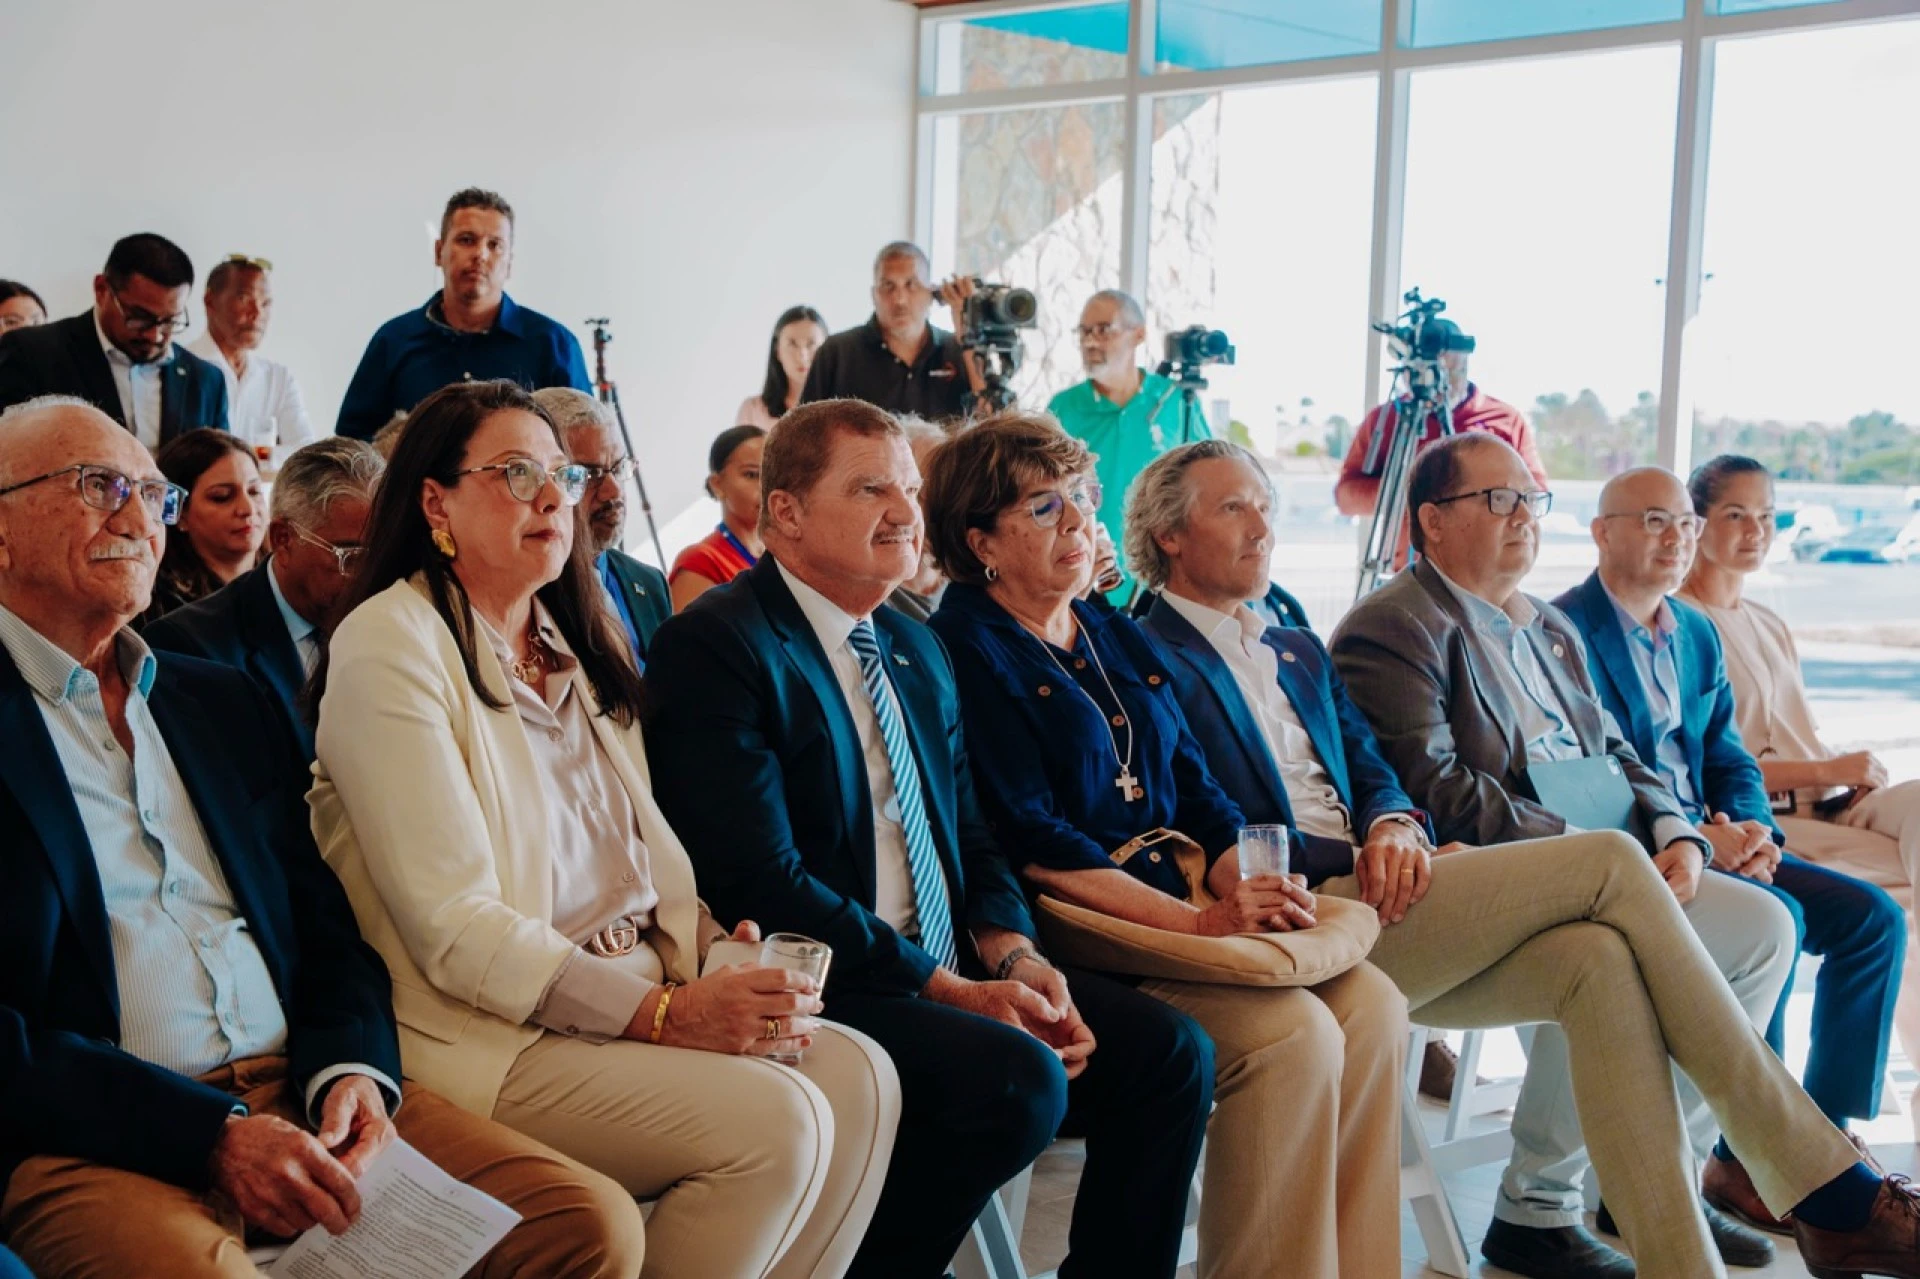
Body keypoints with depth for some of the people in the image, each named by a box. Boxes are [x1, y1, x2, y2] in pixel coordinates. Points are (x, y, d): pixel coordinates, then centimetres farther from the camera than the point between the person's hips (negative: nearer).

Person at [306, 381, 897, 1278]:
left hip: (639, 993, 8)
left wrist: (707, 950, -7)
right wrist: (666, 1013, -22)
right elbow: (454, 927, -17)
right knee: (776, 1121, -23)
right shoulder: (390, 645, -9)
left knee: (858, 1078, -12)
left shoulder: (574, 636, 16)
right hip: (497, 1037, -7)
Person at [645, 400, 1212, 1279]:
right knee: (1021, 1078, -29)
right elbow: (765, 881, -18)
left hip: (955, 972, 8)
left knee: (1170, 1052, -7)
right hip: (816, 988, -8)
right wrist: (953, 991, -18)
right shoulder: (714, 645, -10)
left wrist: (1013, 955, -3)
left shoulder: (915, 649, 17)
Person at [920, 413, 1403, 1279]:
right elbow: (1030, 842, -15)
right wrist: (1199, 923, -20)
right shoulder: (965, 651, -6)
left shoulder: (1118, 639, 19)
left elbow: (1197, 793, 15)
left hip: (1178, 894, 8)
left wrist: (1246, 889, -7)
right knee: (1291, 1033, -24)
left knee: (1371, 1006, -11)